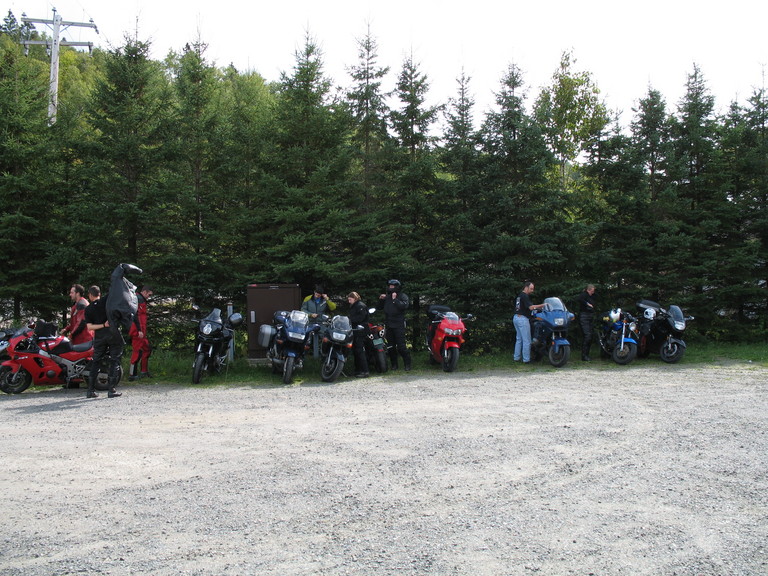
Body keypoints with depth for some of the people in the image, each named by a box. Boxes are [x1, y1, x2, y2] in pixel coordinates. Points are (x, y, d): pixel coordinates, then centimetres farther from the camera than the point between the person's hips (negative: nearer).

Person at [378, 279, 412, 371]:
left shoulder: (402, 296, -2)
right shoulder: (387, 296, 17)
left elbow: (404, 306, -20)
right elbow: (380, 307, 22)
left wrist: (395, 300, -18)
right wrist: (381, 299, 5)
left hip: (399, 325, -6)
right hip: (388, 325, 6)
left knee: (401, 346, -11)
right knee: (391, 347, 8)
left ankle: (407, 364, -5)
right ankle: (394, 364, 16)